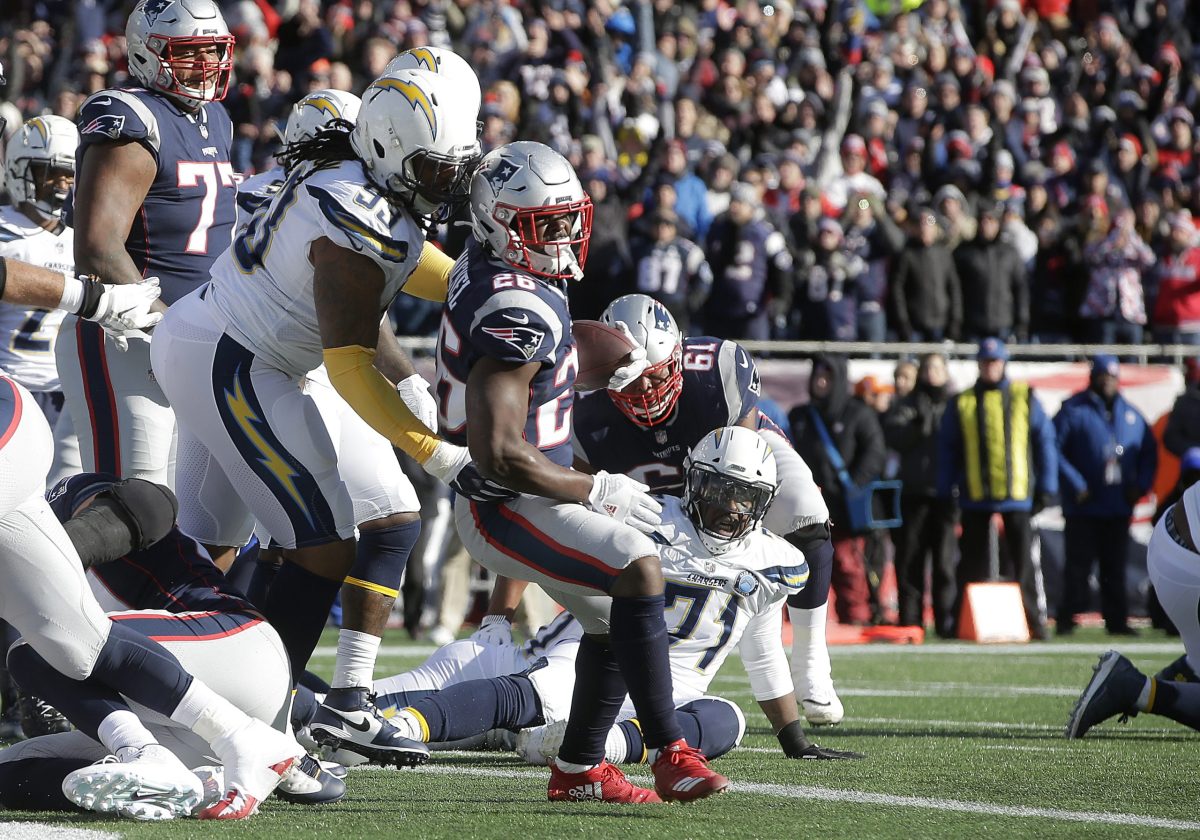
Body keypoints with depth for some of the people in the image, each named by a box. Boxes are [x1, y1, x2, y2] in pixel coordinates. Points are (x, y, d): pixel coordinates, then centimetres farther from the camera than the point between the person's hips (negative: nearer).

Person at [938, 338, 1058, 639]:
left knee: (1022, 562, 1)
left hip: (1017, 496, -1)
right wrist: (945, 493, 3)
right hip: (975, 498, 1)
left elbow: (1045, 442, 7)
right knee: (972, 566, 4)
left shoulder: (1025, 399, 7)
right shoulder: (962, 403, 8)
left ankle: (1033, 620, 5)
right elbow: (947, 450, 9)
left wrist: (1047, 487, 1)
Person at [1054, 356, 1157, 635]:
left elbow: (1149, 451, 17)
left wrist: (1140, 485, 3)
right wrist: (1075, 485, -15)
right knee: (1078, 565, -2)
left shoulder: (1130, 414, 11)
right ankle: (1067, 620, 4)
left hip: (1119, 508, 4)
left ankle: (1117, 620, 12)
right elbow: (1053, 450, -9)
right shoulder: (1074, 410, -4)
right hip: (1083, 508, -4)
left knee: (1116, 567, 8)